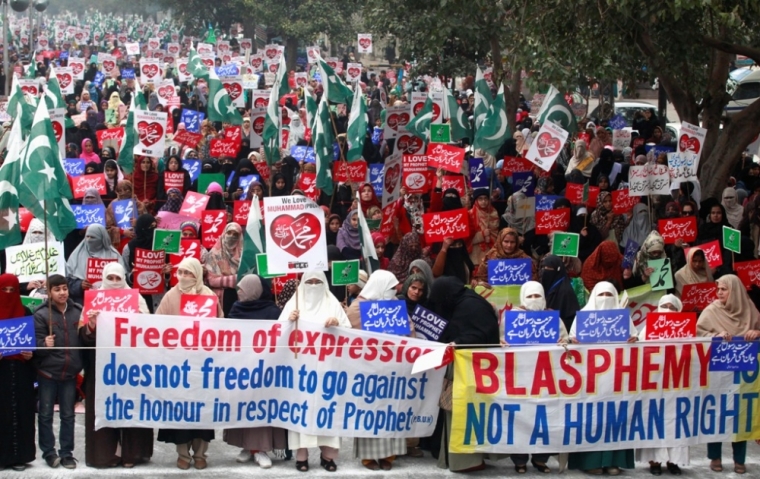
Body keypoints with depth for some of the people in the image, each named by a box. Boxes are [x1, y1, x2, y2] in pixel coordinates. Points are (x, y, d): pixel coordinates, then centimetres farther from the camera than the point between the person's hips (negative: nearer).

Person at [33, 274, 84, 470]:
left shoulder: (78, 312, 3)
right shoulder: (41, 314, -7)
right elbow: (36, 344, -11)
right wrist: (44, 345, -30)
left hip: (70, 373, 3)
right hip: (47, 372, -2)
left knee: (68, 415, 9)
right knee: (46, 414, 6)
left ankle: (67, 452, 18)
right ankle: (49, 452, 17)